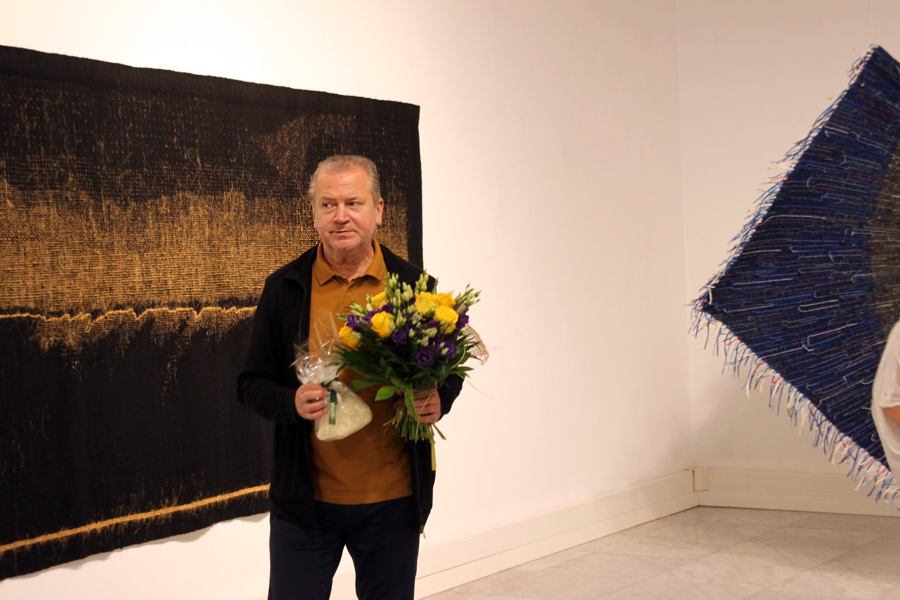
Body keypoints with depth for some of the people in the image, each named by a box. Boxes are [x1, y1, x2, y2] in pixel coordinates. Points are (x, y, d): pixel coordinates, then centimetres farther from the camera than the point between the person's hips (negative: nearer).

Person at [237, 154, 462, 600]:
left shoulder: (413, 285, 1)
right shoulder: (284, 288, -2)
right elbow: (252, 384, 2)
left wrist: (438, 400, -12)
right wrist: (292, 402, -19)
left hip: (394, 500, 1)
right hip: (305, 499, -1)